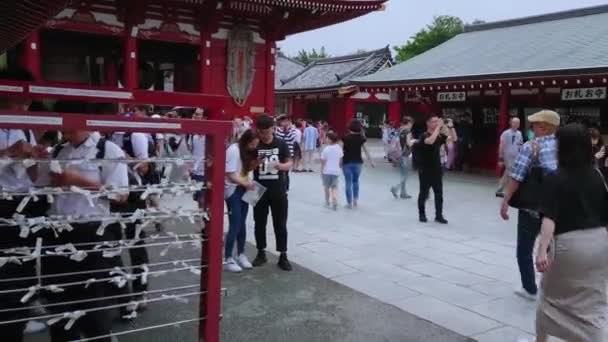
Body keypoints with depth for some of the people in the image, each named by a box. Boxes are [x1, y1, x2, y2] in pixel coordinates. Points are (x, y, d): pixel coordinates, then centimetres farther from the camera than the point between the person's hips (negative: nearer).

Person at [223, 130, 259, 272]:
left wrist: (256, 161, -5)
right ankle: (228, 259, 4)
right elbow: (230, 175, -20)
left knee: (242, 224, 12)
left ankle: (241, 255, 24)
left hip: (244, 189, 8)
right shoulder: (233, 150, -19)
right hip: (232, 191, -8)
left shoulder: (248, 151, 7)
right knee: (235, 225, -6)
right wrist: (246, 184, -21)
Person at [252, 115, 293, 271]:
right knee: (260, 223, 9)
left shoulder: (281, 144, -2)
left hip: (278, 191, -1)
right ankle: (261, 253, 25)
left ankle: (283, 256, 12)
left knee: (280, 224, 4)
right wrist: (256, 163, -20)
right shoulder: (254, 146, -2)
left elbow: (290, 163, -2)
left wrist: (281, 166, -24)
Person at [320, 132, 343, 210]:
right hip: (336, 171, 3)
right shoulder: (339, 148, -1)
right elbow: (341, 160, 7)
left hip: (327, 171, -3)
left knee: (327, 187, 13)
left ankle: (328, 203, 24)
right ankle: (335, 202, -14)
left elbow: (323, 162, -10)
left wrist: (321, 171, 1)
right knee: (334, 187, 7)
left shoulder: (326, 149, -14)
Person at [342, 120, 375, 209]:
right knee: (356, 181, 19)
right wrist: (371, 161, 10)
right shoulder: (361, 138, -3)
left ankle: (349, 203, 4)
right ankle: (355, 200, 19)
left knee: (348, 182, 3)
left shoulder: (345, 138, -8)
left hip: (347, 162, -2)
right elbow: (366, 151, 1)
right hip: (357, 162, 2)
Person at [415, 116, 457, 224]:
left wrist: (451, 127, -12)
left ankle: (439, 215, 10)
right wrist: (438, 127, -29)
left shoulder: (440, 136, 6)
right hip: (425, 170, -5)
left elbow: (454, 139, 0)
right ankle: (422, 214, 18)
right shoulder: (424, 136, -11)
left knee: (439, 194, 4)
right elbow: (430, 141, -33)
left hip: (437, 170, 5)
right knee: (424, 193, 5)